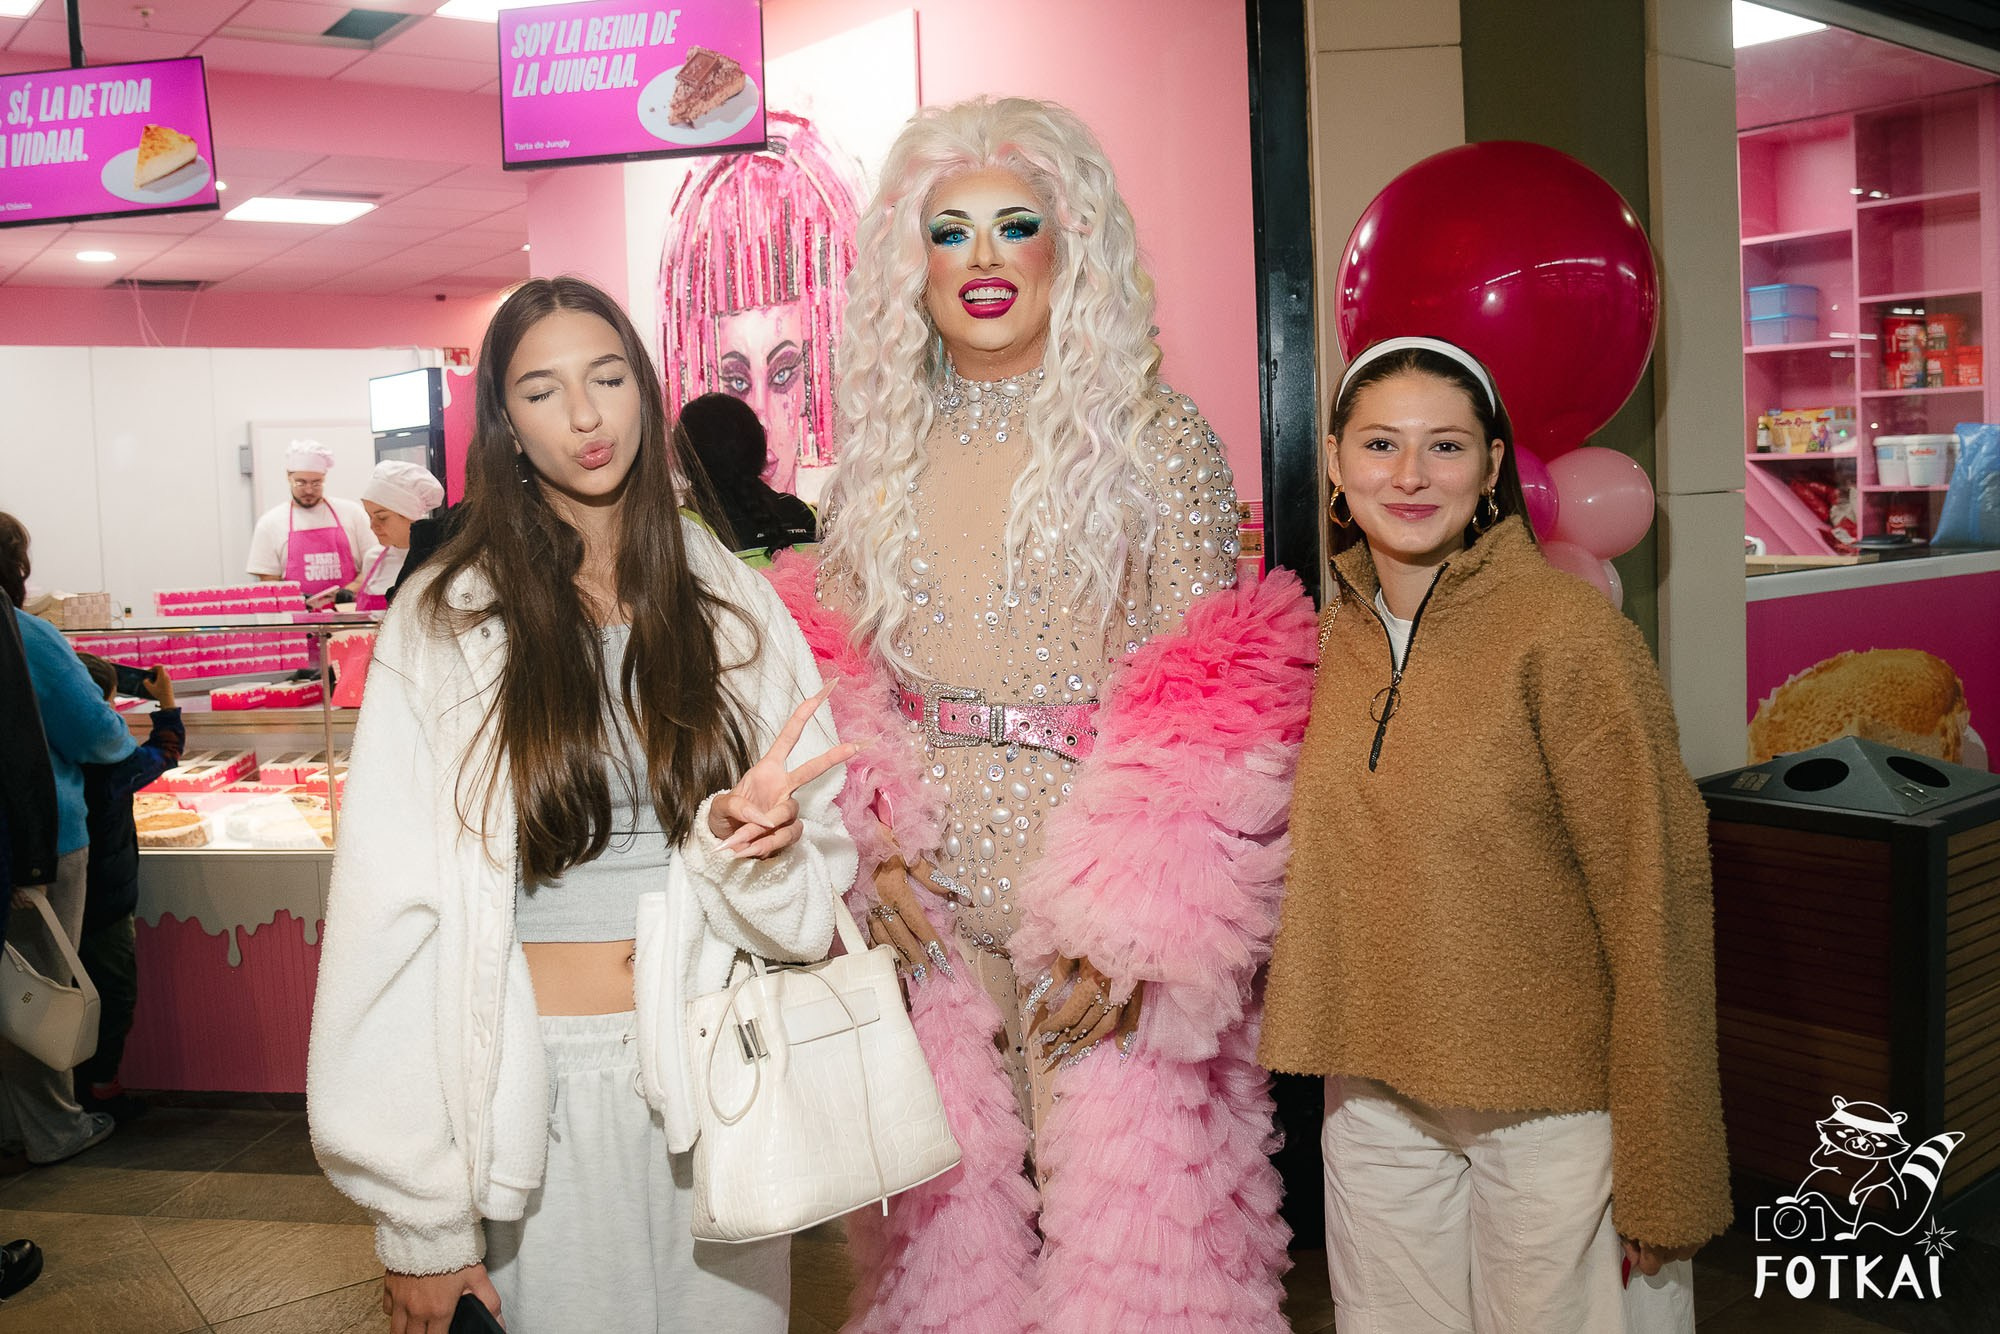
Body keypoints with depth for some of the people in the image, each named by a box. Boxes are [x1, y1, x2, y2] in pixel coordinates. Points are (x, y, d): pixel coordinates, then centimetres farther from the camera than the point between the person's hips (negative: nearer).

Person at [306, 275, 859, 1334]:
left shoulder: (729, 602, 3)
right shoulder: (449, 620, -6)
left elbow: (820, 872, 4)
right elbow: (391, 917, -8)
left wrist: (751, 842, -20)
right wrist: (418, 1218, -10)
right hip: (539, 1081, -2)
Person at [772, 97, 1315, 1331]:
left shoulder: (1156, 442, -6)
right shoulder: (886, 449, 8)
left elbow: (1203, 714, -8)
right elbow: (841, 670, 12)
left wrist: (1132, 928, -15)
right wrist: (872, 843, -3)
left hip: (1092, 887, -3)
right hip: (929, 901, 4)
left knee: (1122, 1209, 2)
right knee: (946, 1199, 13)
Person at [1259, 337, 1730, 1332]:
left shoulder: (1571, 637, -16)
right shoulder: (1336, 635, 2)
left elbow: (1656, 907, -15)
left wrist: (1665, 1184, -13)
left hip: (1553, 1104, -5)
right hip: (1374, 1097, 5)